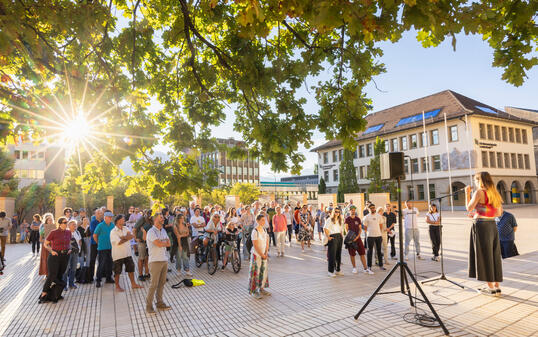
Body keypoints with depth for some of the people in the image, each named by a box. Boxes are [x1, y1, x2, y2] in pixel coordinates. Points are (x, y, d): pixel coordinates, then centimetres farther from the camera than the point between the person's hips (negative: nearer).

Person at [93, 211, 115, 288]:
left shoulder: (112, 225, 4)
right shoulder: (100, 225, -10)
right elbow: (94, 235, -2)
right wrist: (99, 243, 5)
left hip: (110, 247, 5)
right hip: (102, 248, -5)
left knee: (110, 263, 12)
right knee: (101, 264, -3)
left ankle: (108, 278, 25)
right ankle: (98, 280, 8)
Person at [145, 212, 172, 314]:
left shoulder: (163, 230, 14)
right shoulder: (151, 231, -12)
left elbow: (169, 243, 7)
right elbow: (159, 244, -21)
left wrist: (162, 242, -9)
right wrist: (165, 241, -2)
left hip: (164, 260, 7)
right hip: (155, 261, -7)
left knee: (162, 282, 12)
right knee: (154, 284, -4)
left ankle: (160, 303, 22)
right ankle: (149, 305, 8)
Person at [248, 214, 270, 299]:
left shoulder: (264, 230, 3)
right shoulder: (255, 231, -19)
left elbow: (267, 242, 7)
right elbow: (255, 246, -19)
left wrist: (266, 253, -4)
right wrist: (262, 255, -13)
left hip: (264, 254, 7)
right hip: (256, 255, -7)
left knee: (264, 271, 13)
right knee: (256, 272, 0)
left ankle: (261, 288, 27)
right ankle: (254, 291, 12)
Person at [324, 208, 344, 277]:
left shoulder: (340, 220, 18)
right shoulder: (329, 220, -2)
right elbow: (325, 229, -8)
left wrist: (341, 236, 11)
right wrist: (328, 237, -14)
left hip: (339, 237, 6)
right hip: (333, 237, -6)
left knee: (338, 254, 9)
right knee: (332, 255, -6)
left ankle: (338, 270, 21)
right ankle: (331, 271, 1)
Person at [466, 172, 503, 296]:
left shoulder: (479, 192, -11)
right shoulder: (494, 193, 12)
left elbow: (469, 208, -10)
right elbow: (499, 213, 15)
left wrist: (467, 193, -2)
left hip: (481, 226, -7)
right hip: (492, 225, 7)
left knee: (484, 255, 0)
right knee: (494, 255, 11)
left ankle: (491, 287, 6)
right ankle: (497, 286, 17)